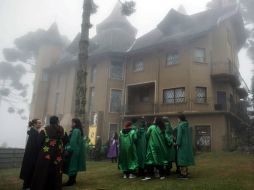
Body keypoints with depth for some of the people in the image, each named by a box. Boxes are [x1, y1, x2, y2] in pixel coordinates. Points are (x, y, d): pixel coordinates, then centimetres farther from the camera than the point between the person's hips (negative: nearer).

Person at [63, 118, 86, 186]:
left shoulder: (75, 131, -16)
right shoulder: (79, 131, 13)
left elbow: (73, 142, -22)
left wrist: (68, 150, -20)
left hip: (73, 151, -10)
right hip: (77, 150, 10)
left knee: (71, 165, -5)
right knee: (74, 165, 13)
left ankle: (70, 181, 0)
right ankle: (73, 180, 20)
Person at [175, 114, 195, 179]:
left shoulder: (180, 125, -12)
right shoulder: (187, 125, 13)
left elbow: (179, 135, -17)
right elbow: (189, 136, 15)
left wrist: (178, 144, -14)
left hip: (182, 144, -8)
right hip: (187, 144, 9)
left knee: (182, 158, -5)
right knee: (185, 157, 13)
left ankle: (183, 174, -3)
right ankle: (185, 172, 18)